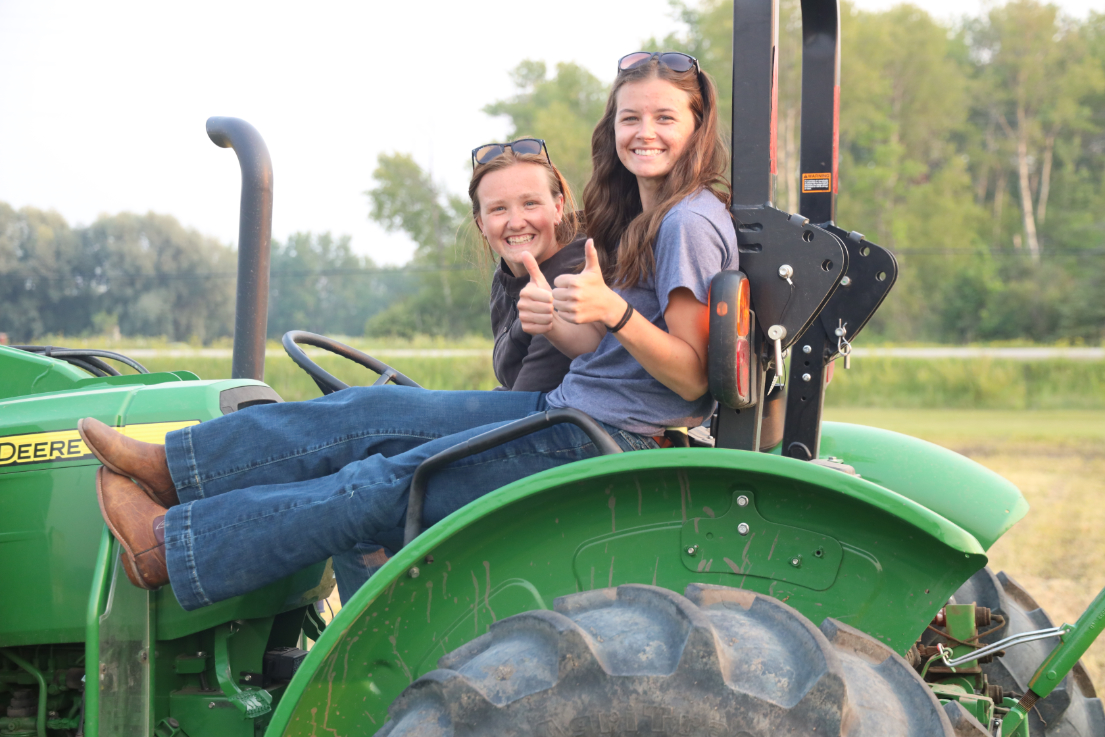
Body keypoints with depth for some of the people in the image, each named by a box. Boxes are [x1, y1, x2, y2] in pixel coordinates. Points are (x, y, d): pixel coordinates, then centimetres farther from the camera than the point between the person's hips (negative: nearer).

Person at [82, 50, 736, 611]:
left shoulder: (692, 222, -13)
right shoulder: (640, 217, 16)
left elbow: (691, 378, -18)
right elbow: (602, 352, 11)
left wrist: (614, 313, -31)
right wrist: (553, 325, -8)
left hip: (604, 444, -9)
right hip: (570, 413, 9)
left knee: (389, 483, -9)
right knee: (374, 415, 2)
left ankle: (169, 549, -7)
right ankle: (174, 468, 5)